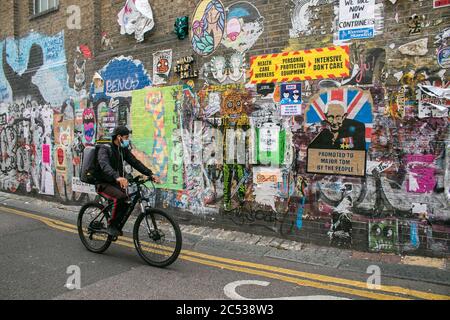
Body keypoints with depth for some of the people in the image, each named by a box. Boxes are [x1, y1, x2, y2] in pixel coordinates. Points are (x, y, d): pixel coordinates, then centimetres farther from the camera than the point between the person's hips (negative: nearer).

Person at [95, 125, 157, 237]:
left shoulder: (123, 150, 5)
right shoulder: (105, 148, -17)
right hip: (103, 184, -7)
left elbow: (135, 162, 1)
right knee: (120, 197, -31)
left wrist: (150, 174, -12)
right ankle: (111, 226, -16)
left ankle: (116, 225, 15)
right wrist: (117, 177, -53)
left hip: (115, 183, 7)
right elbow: (104, 165, -35)